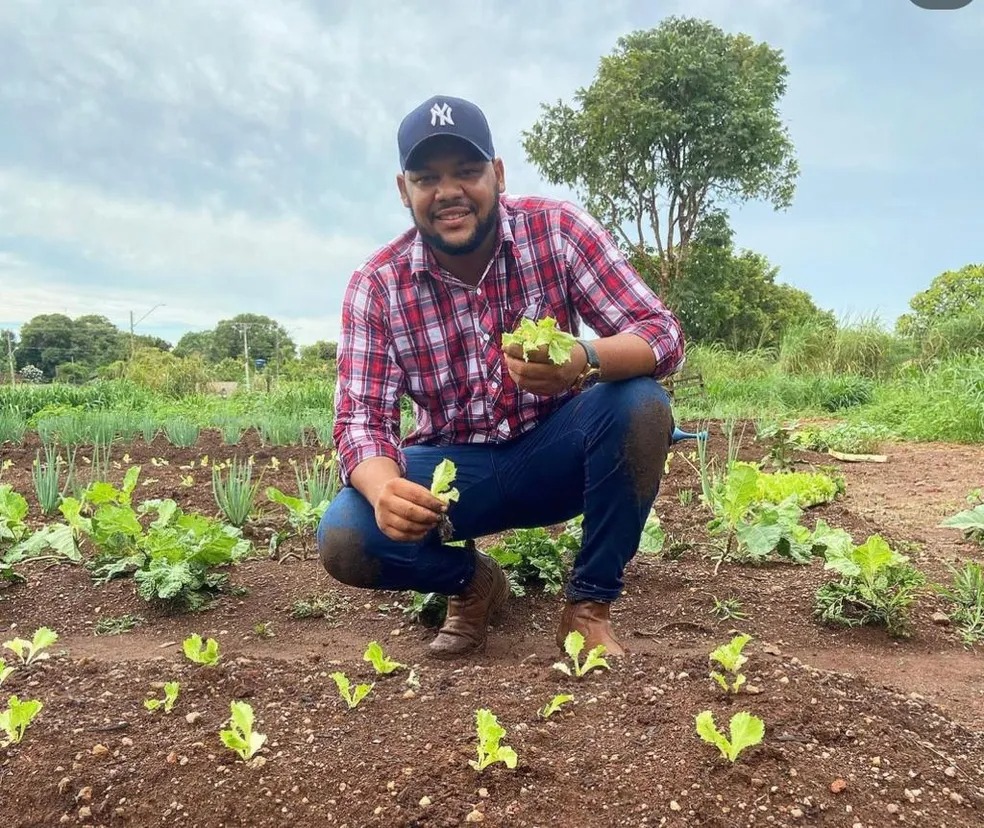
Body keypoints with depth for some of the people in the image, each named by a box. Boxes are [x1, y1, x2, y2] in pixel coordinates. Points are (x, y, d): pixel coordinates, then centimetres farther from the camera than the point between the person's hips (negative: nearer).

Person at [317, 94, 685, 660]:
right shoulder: (377, 285, -11)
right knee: (344, 538, -24)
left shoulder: (558, 230, -14)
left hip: (555, 453, 0)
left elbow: (663, 335, -20)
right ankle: (475, 583, 9)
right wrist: (385, 490, -40)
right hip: (452, 465, 1)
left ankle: (590, 604, -8)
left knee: (640, 406, -30)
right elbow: (362, 417, -16)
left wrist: (584, 360, -44)